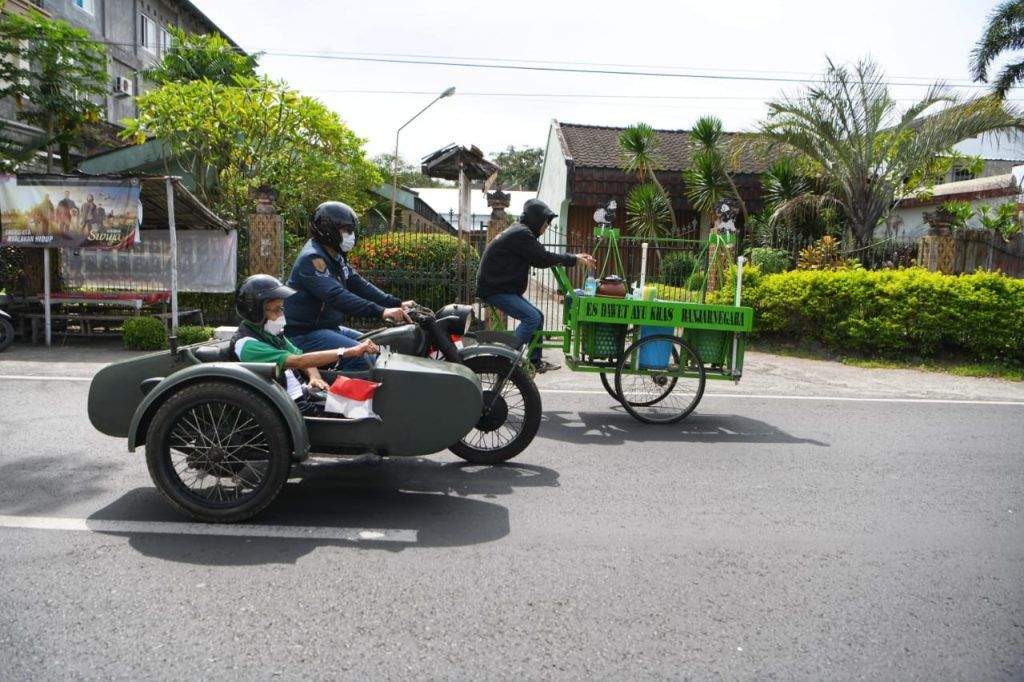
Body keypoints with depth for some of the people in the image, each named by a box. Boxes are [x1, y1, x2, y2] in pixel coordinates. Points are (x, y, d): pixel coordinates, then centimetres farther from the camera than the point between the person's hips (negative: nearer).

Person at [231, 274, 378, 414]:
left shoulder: (271, 332, 10)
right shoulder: (247, 345, -18)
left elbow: (300, 355, 16)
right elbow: (299, 361, -28)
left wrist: (314, 377, -8)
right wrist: (351, 351, -30)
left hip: (303, 394, 8)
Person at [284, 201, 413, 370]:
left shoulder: (335, 257, 12)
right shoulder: (312, 258, -19)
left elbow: (358, 284, 8)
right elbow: (337, 296, -32)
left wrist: (397, 304, -4)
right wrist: (381, 312, -39)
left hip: (329, 327, 10)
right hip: (304, 334, -10)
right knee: (360, 356, -27)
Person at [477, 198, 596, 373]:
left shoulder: (520, 232, 15)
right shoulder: (521, 234, -17)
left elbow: (538, 259, 14)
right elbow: (543, 258, -19)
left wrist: (575, 258, 8)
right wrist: (574, 259, -10)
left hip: (504, 287, 11)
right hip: (495, 289, -11)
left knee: (537, 316, 12)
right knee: (531, 318, -19)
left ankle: (535, 361, 18)